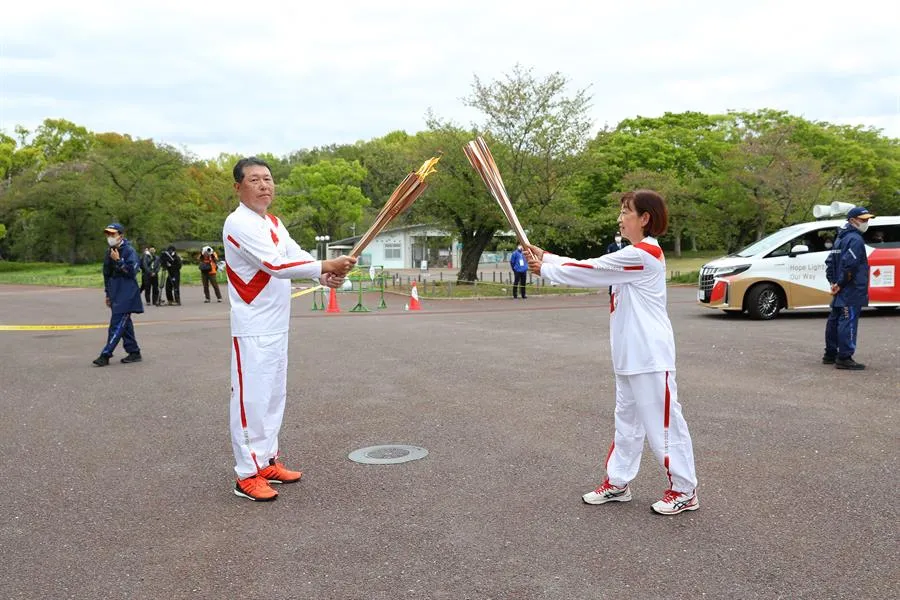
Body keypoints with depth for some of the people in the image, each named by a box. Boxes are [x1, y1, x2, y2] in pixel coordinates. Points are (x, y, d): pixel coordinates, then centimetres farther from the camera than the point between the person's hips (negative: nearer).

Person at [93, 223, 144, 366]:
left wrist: (118, 261, -22)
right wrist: (108, 294, 22)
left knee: (117, 324, -10)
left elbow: (132, 271, -18)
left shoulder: (129, 251, -10)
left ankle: (105, 355, -11)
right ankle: (134, 352, 19)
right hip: (115, 294, 9)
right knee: (124, 324, 12)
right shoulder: (109, 252, 14)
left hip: (126, 295, -9)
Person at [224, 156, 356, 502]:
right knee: (252, 398, -5)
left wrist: (326, 276, -16)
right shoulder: (239, 224, -16)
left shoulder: (274, 223, 14)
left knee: (274, 396, 15)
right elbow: (275, 264, -27)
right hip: (252, 329, -9)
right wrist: (326, 266, -29)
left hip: (277, 327, 9)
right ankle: (247, 474, 4)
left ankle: (267, 461, 27)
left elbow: (295, 257, 4)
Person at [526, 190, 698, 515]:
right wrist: (545, 257, 6)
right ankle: (617, 483, 26)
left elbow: (591, 270, -15)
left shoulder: (644, 254, -17)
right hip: (629, 355, 10)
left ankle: (684, 491, 11)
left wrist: (545, 268, -5)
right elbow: (593, 268, 13)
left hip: (650, 356, -10)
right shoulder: (634, 255, 15)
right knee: (627, 420, 16)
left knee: (663, 421, -1)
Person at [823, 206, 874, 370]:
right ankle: (844, 358, -10)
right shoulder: (855, 239, -13)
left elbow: (829, 262, 18)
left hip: (840, 291, 10)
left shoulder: (840, 238, 17)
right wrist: (840, 284, -15)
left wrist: (833, 282, 12)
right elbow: (849, 264, -24)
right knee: (848, 322, -9)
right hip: (852, 291, -10)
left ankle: (830, 354, 24)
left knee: (834, 321, 14)